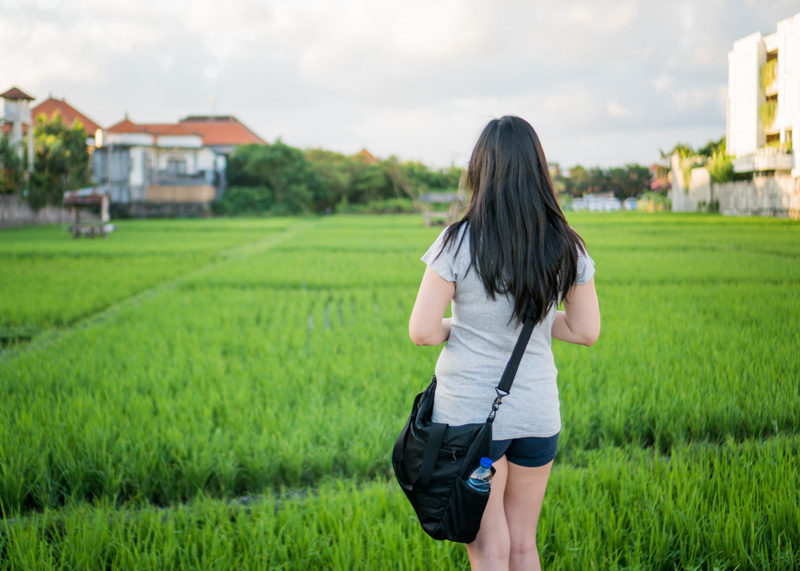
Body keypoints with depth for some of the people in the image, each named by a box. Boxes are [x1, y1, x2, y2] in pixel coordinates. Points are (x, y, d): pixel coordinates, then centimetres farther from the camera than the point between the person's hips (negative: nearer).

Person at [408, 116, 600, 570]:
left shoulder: (459, 243, -13)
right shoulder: (566, 247, -3)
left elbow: (422, 332, -13)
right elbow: (587, 331, 4)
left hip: (470, 413, -3)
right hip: (538, 410, 4)